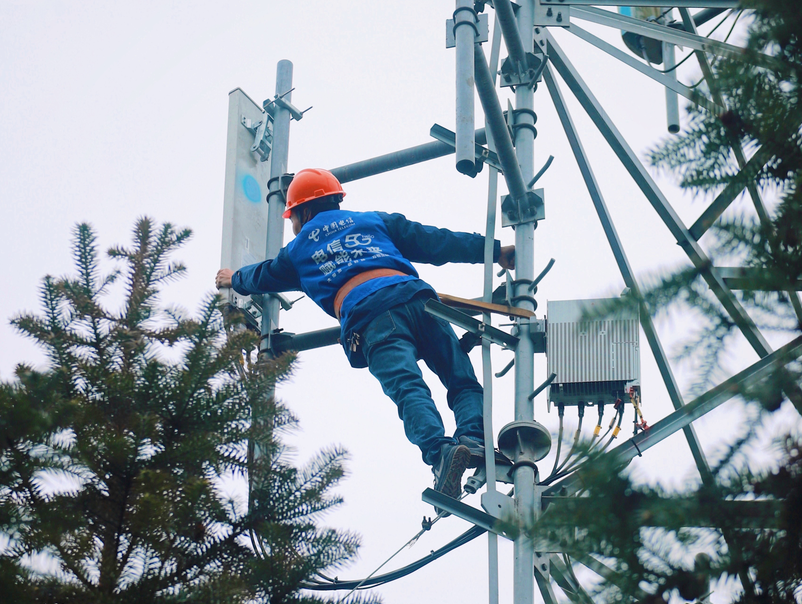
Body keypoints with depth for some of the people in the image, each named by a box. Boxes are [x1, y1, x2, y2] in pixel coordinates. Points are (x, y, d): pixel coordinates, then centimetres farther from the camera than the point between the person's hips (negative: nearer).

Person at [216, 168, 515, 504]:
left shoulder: (298, 250, 32)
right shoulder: (375, 221, 34)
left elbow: (264, 276, 52)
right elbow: (434, 241, 26)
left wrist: (235, 279, 74)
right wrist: (493, 251, 28)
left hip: (365, 315, -2)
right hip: (413, 295, 2)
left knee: (408, 389, -21)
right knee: (463, 382, 2)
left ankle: (439, 451, -46)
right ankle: (474, 437, -28)